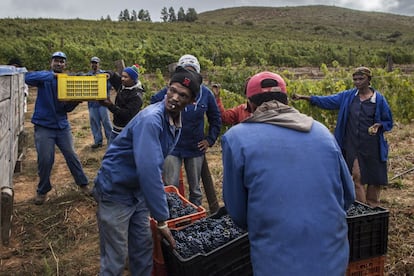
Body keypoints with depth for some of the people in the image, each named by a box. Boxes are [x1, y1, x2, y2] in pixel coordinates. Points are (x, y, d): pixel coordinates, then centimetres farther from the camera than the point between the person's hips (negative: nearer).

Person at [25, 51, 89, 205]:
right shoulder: (45, 78, -4)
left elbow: (67, 108, 1)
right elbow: (28, 78, -28)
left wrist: (76, 101, -19)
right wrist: (52, 75, -31)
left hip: (62, 125, 3)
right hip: (44, 126, -2)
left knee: (71, 156, 8)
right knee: (45, 160, 1)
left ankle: (83, 184, 23)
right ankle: (43, 190, 21)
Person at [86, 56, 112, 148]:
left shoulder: (104, 74, 0)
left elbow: (109, 86, -5)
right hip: (91, 102, 4)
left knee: (106, 121, 0)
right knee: (94, 122, 6)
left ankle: (110, 139, 12)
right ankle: (98, 141, 15)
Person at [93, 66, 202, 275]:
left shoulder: (177, 122, 1)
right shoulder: (150, 119, -28)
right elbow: (149, 172, -34)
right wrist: (162, 219, -28)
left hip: (138, 191, 8)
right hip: (115, 191, -8)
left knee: (143, 249, 15)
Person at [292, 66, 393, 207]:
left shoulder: (379, 99, -2)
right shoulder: (347, 96, 3)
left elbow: (388, 121, 6)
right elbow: (326, 101, 0)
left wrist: (378, 126, -16)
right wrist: (304, 97, -9)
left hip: (372, 146, -1)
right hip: (352, 144, 1)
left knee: (375, 178, 7)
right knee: (357, 177, 1)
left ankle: (372, 209, 26)